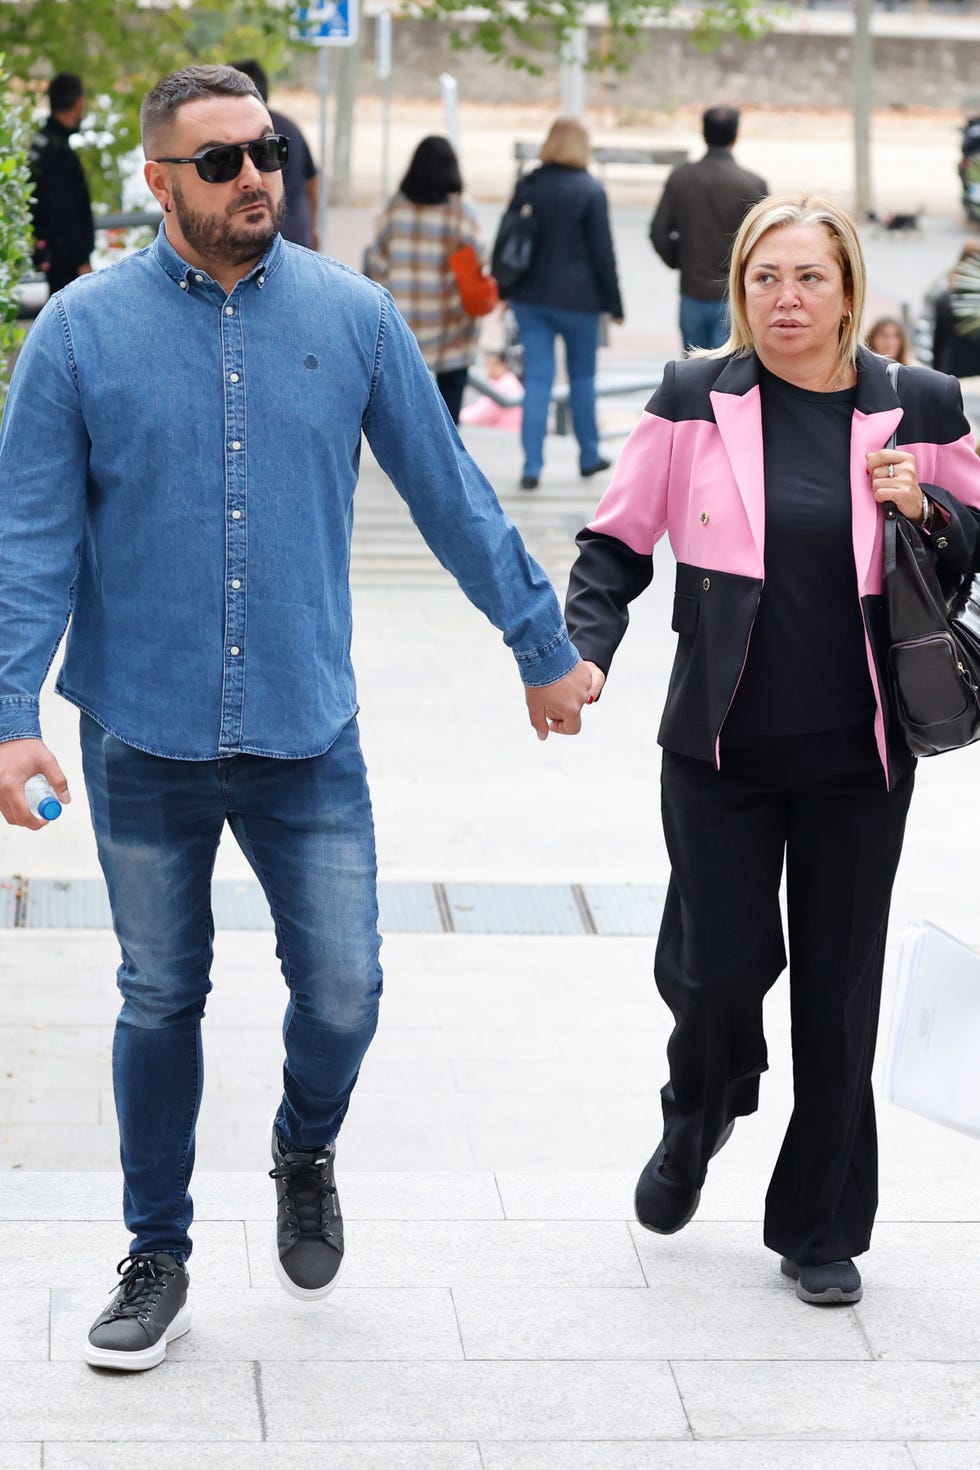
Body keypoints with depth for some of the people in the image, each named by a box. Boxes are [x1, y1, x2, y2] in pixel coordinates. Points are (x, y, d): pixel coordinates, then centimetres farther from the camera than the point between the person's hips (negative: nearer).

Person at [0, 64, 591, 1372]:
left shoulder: (351, 316, -1)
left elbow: (450, 495, 7)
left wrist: (544, 646, 10)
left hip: (306, 733, 1)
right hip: (144, 738, -1)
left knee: (342, 992, 2)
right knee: (160, 1004, 10)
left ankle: (306, 1151, 35)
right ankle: (158, 1260, 26)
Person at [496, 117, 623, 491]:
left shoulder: (527, 186, 2)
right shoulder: (589, 190, -9)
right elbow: (602, 250, -8)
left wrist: (504, 291, 17)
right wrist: (614, 303, -1)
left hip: (530, 297, 3)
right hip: (576, 298, -3)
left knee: (537, 378, 2)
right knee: (582, 376, 14)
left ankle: (532, 466, -5)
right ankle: (589, 456, 24)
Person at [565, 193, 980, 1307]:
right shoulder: (694, 400, 0)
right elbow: (618, 541, 6)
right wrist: (582, 650, -9)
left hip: (859, 755, 1)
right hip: (721, 746, -1)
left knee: (838, 990, 5)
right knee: (717, 964, -2)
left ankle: (820, 1228, 20)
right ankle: (696, 1122, 34)